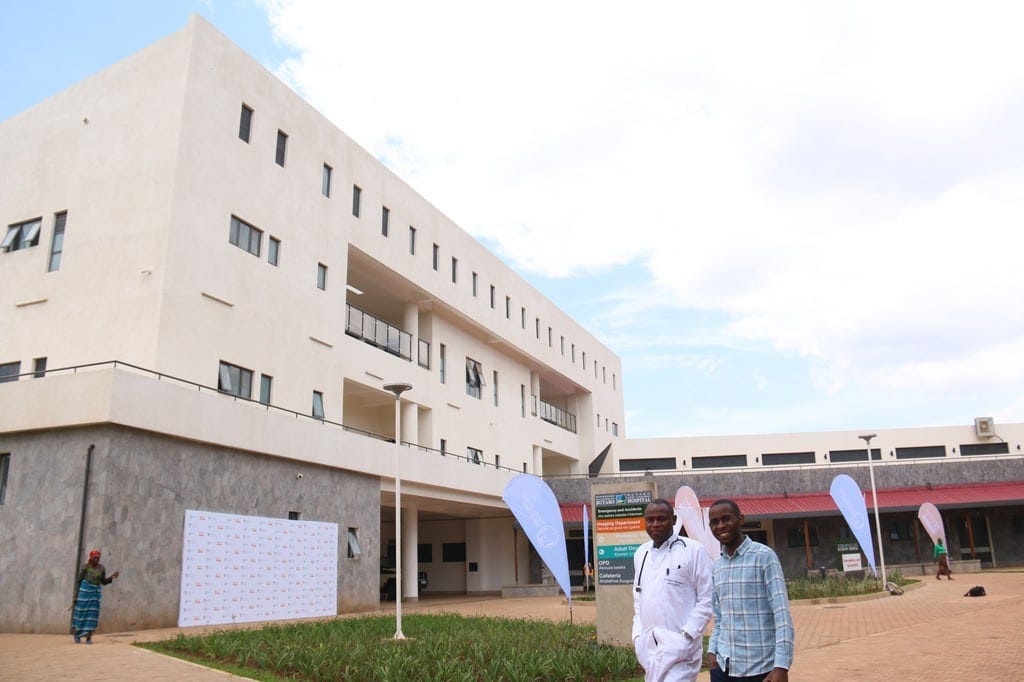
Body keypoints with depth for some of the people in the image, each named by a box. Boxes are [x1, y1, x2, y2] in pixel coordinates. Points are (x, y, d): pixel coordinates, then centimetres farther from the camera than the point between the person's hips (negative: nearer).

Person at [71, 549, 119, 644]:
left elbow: (103, 582, 12)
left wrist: (112, 577, -6)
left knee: (92, 614, -3)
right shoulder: (85, 567, -4)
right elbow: (79, 581, -1)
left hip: (95, 592, 2)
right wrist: (75, 596, -4)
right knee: (81, 614, 4)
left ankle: (89, 637, 2)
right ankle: (77, 634, 27)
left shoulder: (101, 568, 5)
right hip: (84, 591, -2)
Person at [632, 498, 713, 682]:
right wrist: (638, 634, 11)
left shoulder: (693, 550, -7)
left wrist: (687, 635, -12)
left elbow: (707, 598, -7)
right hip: (647, 644, 6)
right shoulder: (641, 553, 12)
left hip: (679, 644, -6)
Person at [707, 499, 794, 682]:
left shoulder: (764, 556, -8)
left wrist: (781, 666, -19)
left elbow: (782, 615, -13)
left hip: (759, 667, -5)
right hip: (723, 665, 5)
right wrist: (712, 649, 2)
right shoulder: (717, 564, 10)